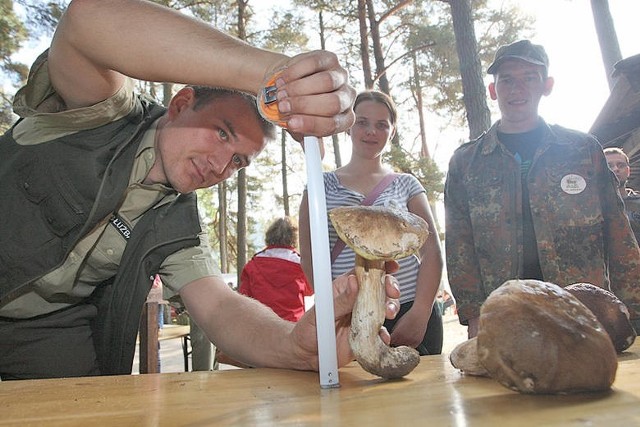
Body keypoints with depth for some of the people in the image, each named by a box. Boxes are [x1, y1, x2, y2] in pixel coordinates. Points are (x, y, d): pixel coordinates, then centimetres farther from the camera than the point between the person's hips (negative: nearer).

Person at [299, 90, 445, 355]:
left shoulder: (406, 185, 9)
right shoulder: (323, 185, 6)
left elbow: (432, 252, 3)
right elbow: (309, 257, 0)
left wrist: (419, 314, -9)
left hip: (411, 315, 1)